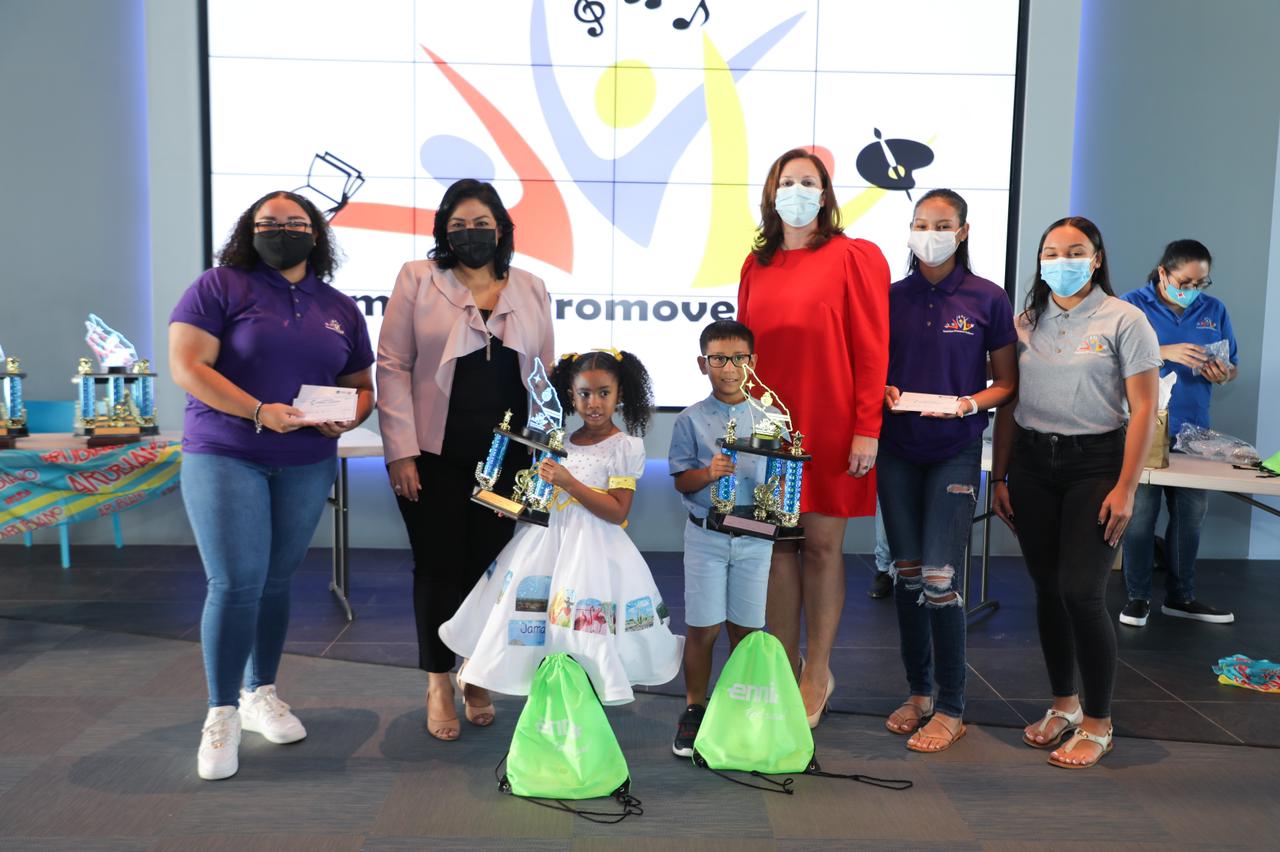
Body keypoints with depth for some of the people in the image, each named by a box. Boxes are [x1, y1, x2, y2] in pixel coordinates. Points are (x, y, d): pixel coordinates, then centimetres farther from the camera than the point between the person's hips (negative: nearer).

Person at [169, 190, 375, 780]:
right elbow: (186, 365, -11)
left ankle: (261, 694, 27)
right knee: (235, 584, -8)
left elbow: (362, 387, 16)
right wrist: (258, 411, -21)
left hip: (307, 465, 4)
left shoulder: (341, 309, 12)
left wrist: (346, 418, -7)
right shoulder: (221, 287, -2)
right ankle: (222, 714, 7)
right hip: (224, 458, -4)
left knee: (276, 582, 10)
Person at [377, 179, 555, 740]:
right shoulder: (417, 279, 3)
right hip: (435, 457, -2)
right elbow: (392, 367, -2)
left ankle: (476, 678, 25)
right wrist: (401, 451, -9)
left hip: (506, 458, 2)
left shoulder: (531, 290, 11)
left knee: (489, 565, 7)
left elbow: (545, 374, 13)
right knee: (440, 567, 3)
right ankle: (438, 685, 20)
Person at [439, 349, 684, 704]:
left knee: (583, 622, -8)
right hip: (549, 535, 6)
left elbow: (617, 512, -16)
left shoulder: (626, 446, -9)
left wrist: (568, 482, -21)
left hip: (592, 546, -6)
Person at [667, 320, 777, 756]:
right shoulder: (691, 420, -1)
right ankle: (694, 711, 18)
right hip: (706, 535, -1)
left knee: (745, 628, 8)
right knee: (703, 629, 3)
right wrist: (709, 473, -20)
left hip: (754, 536, 1)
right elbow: (681, 480, -2)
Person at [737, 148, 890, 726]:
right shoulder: (757, 265, 11)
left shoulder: (854, 257, -2)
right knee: (777, 544, 8)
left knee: (822, 544, 3)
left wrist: (866, 428, -12)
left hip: (828, 427, -4)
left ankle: (817, 673, 17)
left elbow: (871, 349, -7)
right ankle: (783, 669, 21)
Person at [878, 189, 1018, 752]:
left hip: (955, 450, -3)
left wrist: (971, 403, -15)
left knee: (939, 578, -8)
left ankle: (950, 710, 5)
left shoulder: (987, 299, -1)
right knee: (906, 574, 8)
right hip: (897, 448, 3)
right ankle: (918, 692, 22)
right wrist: (883, 392, -8)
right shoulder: (892, 297, 6)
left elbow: (1007, 383, 4)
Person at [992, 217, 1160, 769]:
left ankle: (1098, 724, 8)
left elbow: (1144, 409, -7)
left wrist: (1126, 488, -12)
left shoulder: (1124, 320, -4)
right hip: (1031, 463, 4)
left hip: (1094, 462, -4)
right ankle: (1064, 704, 26)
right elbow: (1008, 404, 10)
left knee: (1081, 593, -8)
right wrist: (999, 478, 6)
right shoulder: (1025, 322, 8)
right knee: (1047, 590, 9)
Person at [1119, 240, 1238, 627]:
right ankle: (1137, 597, 11)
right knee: (1140, 513, -2)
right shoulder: (1132, 306, -3)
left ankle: (1180, 596, 21)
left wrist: (1223, 375, -11)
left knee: (1191, 514, 8)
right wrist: (1165, 352, -25)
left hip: (1193, 429, 4)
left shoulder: (1215, 311, 10)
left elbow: (1234, 367, 14)